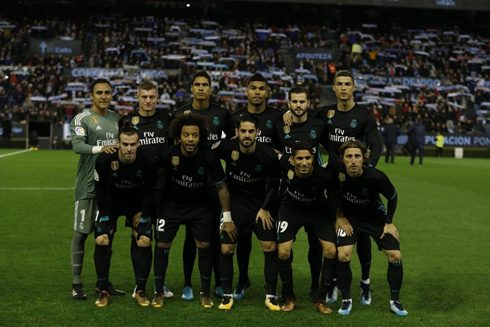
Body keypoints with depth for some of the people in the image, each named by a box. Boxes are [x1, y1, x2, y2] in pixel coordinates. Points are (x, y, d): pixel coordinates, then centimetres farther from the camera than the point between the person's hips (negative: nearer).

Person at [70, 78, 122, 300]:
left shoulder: (117, 119, 13)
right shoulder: (82, 119, -6)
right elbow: (77, 145, -22)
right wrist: (100, 148, -37)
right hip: (87, 184, -6)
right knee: (81, 232, -2)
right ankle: (77, 283, 7)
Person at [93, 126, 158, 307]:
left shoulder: (149, 161, -24)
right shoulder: (104, 161, -26)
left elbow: (151, 190, -8)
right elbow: (100, 189, -10)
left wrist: (143, 213, -7)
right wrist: (106, 215, -8)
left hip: (137, 205, 0)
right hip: (111, 204, 0)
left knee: (144, 242, -14)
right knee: (101, 240, -15)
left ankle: (140, 291, 2)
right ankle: (103, 291, 0)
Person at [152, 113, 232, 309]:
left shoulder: (209, 157, -23)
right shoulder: (167, 154, -23)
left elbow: (221, 186, -10)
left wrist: (227, 217, -10)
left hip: (200, 206, 0)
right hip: (171, 203, 0)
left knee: (204, 246, -3)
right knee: (162, 245, -3)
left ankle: (205, 293, 15)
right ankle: (159, 292, 15)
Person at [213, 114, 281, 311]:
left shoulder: (269, 155, -17)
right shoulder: (227, 148, -18)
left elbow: (274, 183, -3)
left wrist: (265, 208, -5)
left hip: (260, 205, 0)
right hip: (233, 204, 0)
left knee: (270, 248, -4)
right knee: (226, 249, -1)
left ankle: (270, 295, 11)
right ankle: (227, 295, 15)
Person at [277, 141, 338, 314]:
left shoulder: (324, 175, -33)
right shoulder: (285, 165, -30)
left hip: (318, 212, -1)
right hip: (291, 209, 1)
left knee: (331, 251, -13)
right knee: (283, 252, -12)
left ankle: (321, 300, 4)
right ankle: (289, 298, 10)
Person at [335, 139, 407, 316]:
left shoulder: (376, 176, -31)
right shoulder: (337, 174, -27)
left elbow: (393, 197, -11)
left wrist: (389, 222, -4)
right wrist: (339, 217, -3)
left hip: (377, 218, 0)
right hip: (350, 218, 0)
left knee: (395, 256, -5)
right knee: (343, 256, -17)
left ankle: (395, 301, 15)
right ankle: (346, 300, 4)